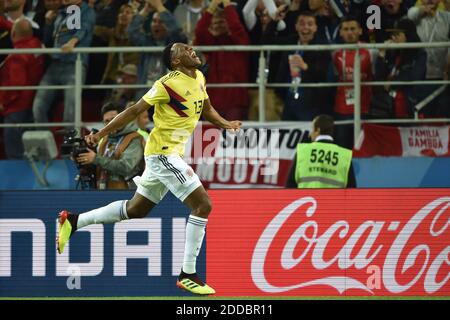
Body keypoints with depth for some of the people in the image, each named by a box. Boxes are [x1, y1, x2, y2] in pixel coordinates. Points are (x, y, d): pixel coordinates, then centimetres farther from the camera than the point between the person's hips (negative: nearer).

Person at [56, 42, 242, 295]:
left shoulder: (199, 78, 8)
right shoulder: (169, 84, -18)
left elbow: (206, 109, 25)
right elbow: (135, 111, -14)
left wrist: (225, 124, 6)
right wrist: (102, 134, -13)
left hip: (171, 153, 9)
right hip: (163, 152, -9)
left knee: (136, 210, 19)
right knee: (203, 205, -14)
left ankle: (74, 221, 29)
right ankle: (188, 274, -10)